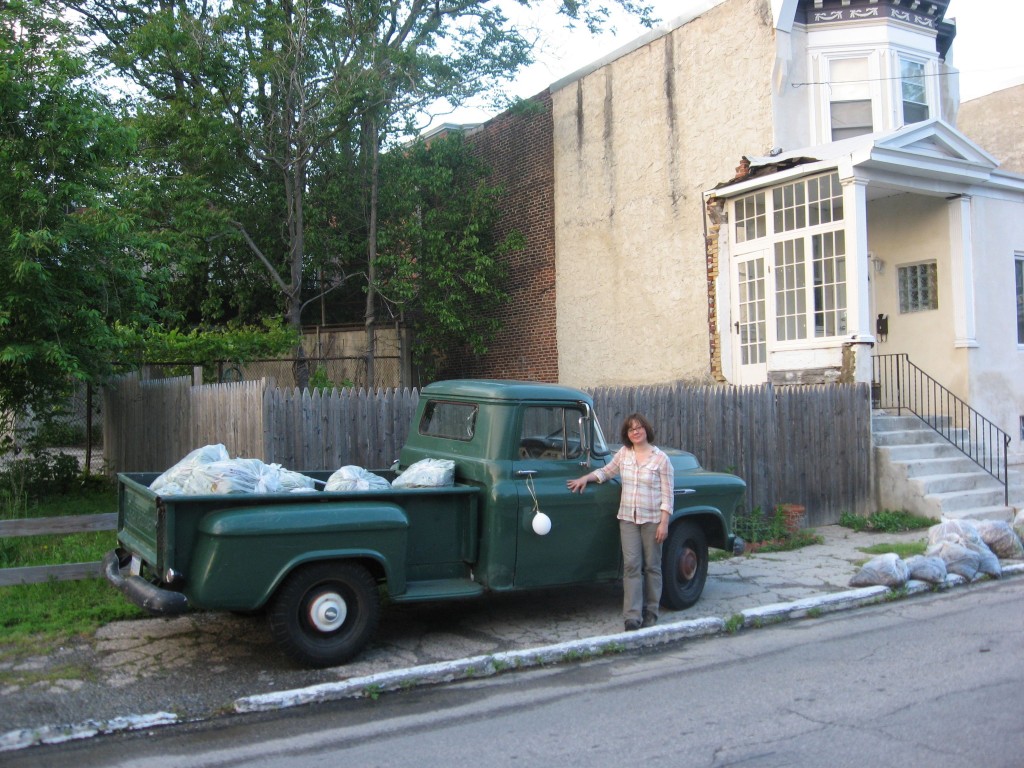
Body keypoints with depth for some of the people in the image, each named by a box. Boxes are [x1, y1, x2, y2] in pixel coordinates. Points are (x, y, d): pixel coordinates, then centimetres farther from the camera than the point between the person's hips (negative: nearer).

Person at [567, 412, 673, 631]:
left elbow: (667, 494, -6)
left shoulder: (661, 458, -6)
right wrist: (585, 478, 1)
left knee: (651, 566, 8)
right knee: (631, 566, -3)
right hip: (628, 518, 2)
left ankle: (650, 611, 21)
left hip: (652, 519, -2)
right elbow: (606, 471, 17)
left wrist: (664, 523, -11)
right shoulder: (623, 453, 3)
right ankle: (633, 616, -4)